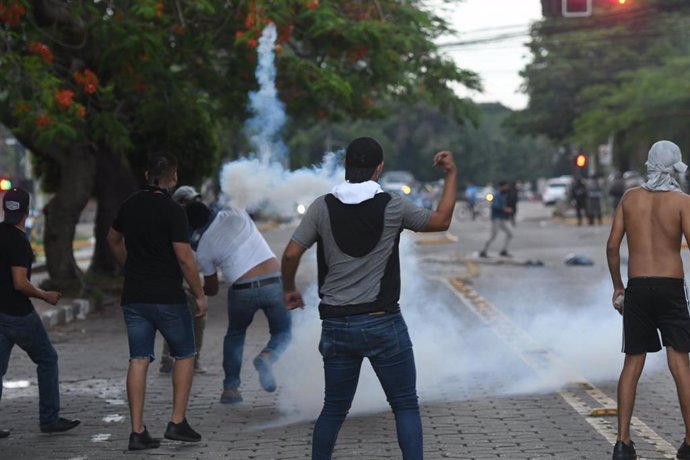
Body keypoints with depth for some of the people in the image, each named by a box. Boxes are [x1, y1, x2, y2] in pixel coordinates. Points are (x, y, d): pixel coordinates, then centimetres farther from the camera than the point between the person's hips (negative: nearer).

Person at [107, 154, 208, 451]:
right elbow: (185, 258, -17)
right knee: (184, 355, 12)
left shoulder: (130, 205, 6)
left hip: (134, 296, 5)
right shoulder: (172, 210, -14)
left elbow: (113, 240, 23)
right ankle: (177, 422, 7)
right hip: (167, 297, -5)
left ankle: (137, 431, 2)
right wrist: (199, 295, -7)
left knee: (139, 361, 5)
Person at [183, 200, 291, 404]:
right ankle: (267, 357, -14)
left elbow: (212, 289, 18)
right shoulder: (234, 214, 9)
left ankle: (230, 387, 20)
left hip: (243, 290, -1)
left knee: (235, 335, 26)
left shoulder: (203, 249, 6)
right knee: (282, 333, 18)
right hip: (274, 282, 1)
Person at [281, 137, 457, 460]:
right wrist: (452, 174, 18)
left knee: (334, 408, 15)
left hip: (337, 325, 3)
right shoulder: (393, 206, -6)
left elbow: (291, 254, -2)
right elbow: (441, 221, 9)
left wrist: (289, 289, 17)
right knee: (406, 406, 6)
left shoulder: (322, 207, -2)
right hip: (383, 323, -3)